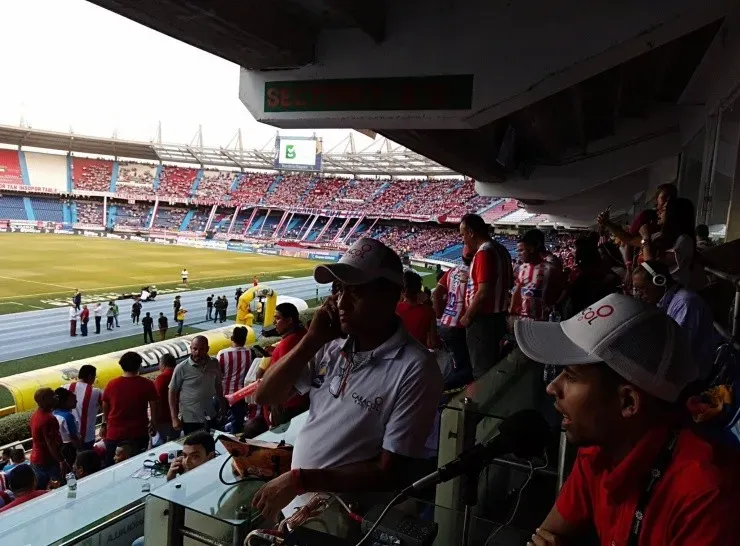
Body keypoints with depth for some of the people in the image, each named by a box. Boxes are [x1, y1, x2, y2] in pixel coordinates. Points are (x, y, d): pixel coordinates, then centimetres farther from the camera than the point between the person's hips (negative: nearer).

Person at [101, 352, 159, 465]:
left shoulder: (111, 384, -4)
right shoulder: (147, 385, -10)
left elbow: (105, 407, 9)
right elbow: (154, 407, -5)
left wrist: (104, 425, 23)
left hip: (114, 434, 2)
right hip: (139, 434, -1)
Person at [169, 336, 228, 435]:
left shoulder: (214, 364, -3)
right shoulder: (181, 368, -14)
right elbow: (172, 392, -7)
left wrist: (223, 408, 13)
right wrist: (174, 418, -9)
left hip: (210, 417, 4)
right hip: (190, 420, -3)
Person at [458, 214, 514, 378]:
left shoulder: (484, 253, -20)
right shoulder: (501, 250, 9)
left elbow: (484, 292, -27)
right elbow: (509, 284, 20)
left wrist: (467, 316, -14)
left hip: (483, 320, -9)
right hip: (499, 316, 10)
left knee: (482, 370, 1)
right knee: (493, 365, 20)